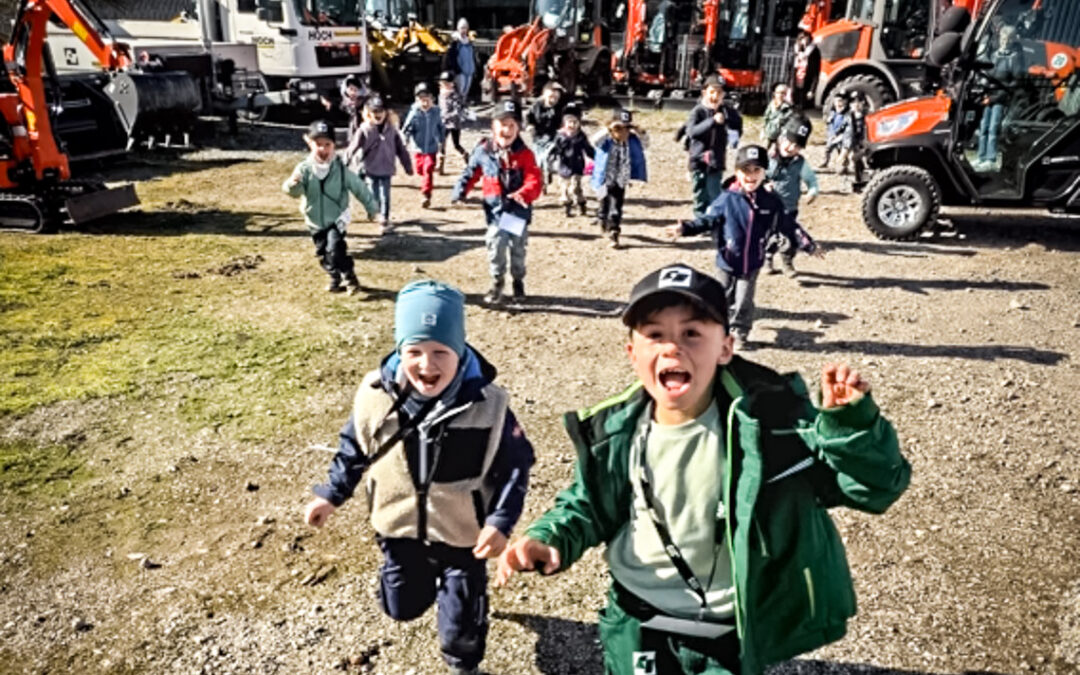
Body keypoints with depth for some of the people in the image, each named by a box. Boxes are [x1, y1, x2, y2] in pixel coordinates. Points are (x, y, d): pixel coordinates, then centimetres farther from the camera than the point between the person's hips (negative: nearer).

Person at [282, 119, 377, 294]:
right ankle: (335, 277, 39)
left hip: (337, 219, -3)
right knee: (322, 253, 15)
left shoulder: (340, 168, -15)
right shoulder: (305, 168, -15)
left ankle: (349, 277, 1)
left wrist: (371, 207, 3)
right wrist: (292, 185, -51)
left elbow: (359, 188, -4)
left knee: (334, 248, -20)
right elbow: (295, 191, -27)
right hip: (315, 221, 3)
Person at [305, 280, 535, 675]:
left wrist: (501, 521, -23)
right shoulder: (375, 395, -18)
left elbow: (515, 464, -13)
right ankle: (427, 581, 58)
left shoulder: (487, 405, -25)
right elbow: (354, 447, 2)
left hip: (462, 534, -2)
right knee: (403, 606, 23)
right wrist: (331, 493, 5)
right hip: (399, 528, 3)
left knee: (460, 623, 13)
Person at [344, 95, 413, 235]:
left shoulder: (391, 129, -2)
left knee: (385, 196, 3)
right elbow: (352, 148, -9)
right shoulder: (364, 130, -9)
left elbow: (401, 148, 5)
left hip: (386, 169, 1)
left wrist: (408, 166, 8)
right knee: (373, 196, 7)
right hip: (370, 169, -1)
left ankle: (385, 220, 18)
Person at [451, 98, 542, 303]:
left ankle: (518, 281, 36)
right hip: (495, 210, 0)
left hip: (518, 210, 0)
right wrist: (460, 192, -5)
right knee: (495, 248, -4)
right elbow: (470, 173, 7)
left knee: (517, 249, 15)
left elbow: (534, 179, -18)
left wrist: (524, 194, -38)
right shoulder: (483, 151, -5)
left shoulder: (524, 154, -9)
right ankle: (497, 283, 16)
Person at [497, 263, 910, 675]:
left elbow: (875, 486, -17)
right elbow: (588, 506, 6)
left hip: (728, 636, -1)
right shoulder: (614, 433, -12)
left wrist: (850, 420, -35)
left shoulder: (768, 417, -21)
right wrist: (549, 538, -14)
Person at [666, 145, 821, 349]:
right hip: (727, 262, -1)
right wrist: (685, 228, -20)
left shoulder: (771, 202, -2)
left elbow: (788, 226, 8)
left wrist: (809, 245, 9)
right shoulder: (727, 199, -11)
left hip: (752, 264, 1)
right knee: (723, 299, 12)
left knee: (744, 302, 8)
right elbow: (708, 220, -6)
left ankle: (740, 334, 25)